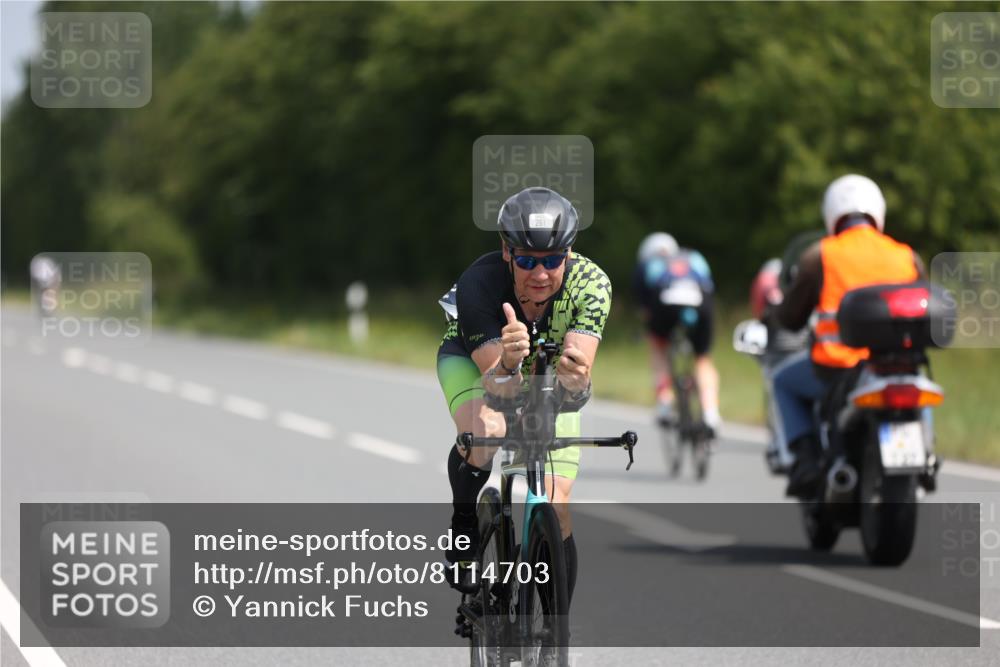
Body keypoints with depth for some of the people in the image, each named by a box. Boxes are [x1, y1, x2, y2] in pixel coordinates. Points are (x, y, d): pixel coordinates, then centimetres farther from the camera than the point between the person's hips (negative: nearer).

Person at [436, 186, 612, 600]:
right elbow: (498, 387, -40)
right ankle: (464, 525, -8)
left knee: (555, 513, -10)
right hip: (472, 358, -2)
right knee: (486, 432, -36)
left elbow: (577, 384, -41)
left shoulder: (590, 283, -33)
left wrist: (576, 377, -64)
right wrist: (507, 365, -62)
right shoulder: (479, 284, -37)